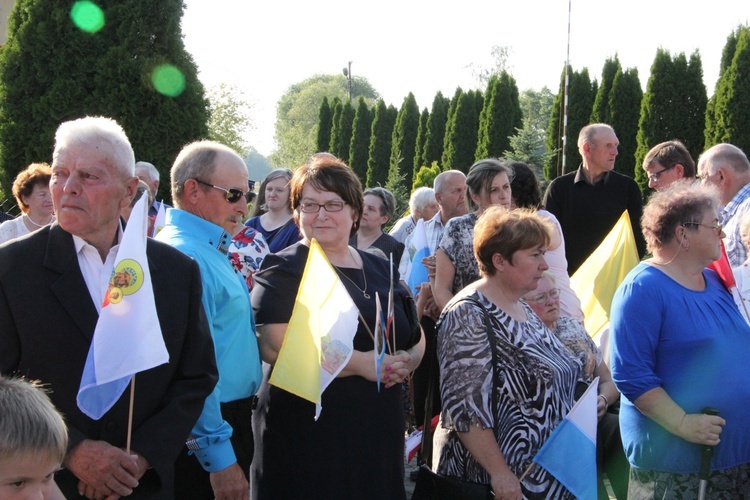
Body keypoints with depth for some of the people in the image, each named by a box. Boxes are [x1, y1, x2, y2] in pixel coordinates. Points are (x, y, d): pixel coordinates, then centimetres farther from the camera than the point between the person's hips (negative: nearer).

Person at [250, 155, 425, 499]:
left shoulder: (379, 269, 14)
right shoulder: (282, 270, -4)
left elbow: (416, 337, 18)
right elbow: (274, 346, -18)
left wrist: (407, 361, -6)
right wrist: (361, 362, -20)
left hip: (379, 432, 5)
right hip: (306, 437, -5)